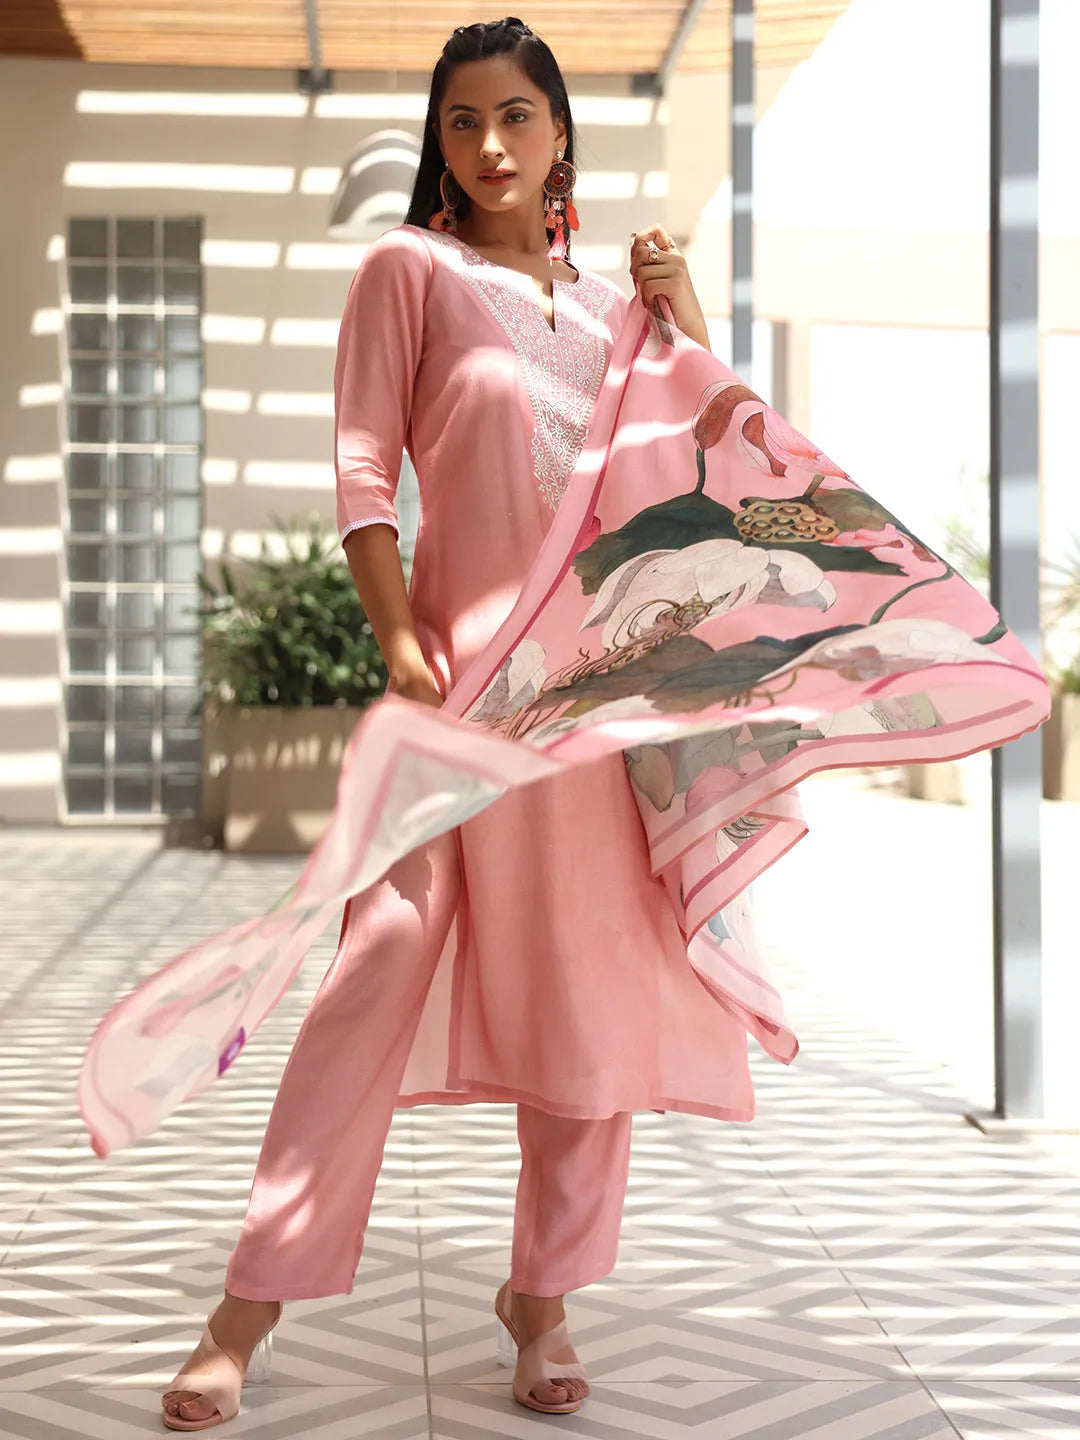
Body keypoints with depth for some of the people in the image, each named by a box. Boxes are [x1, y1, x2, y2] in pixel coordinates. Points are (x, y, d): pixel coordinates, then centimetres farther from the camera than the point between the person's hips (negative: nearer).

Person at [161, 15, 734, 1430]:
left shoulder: (611, 296, 20)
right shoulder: (411, 268, 7)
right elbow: (363, 468, -1)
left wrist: (687, 323, 8)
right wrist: (400, 639, -13)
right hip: (467, 652, -5)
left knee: (599, 979, 5)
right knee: (390, 953, -11)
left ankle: (545, 1291, 18)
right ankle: (254, 1302, -3)